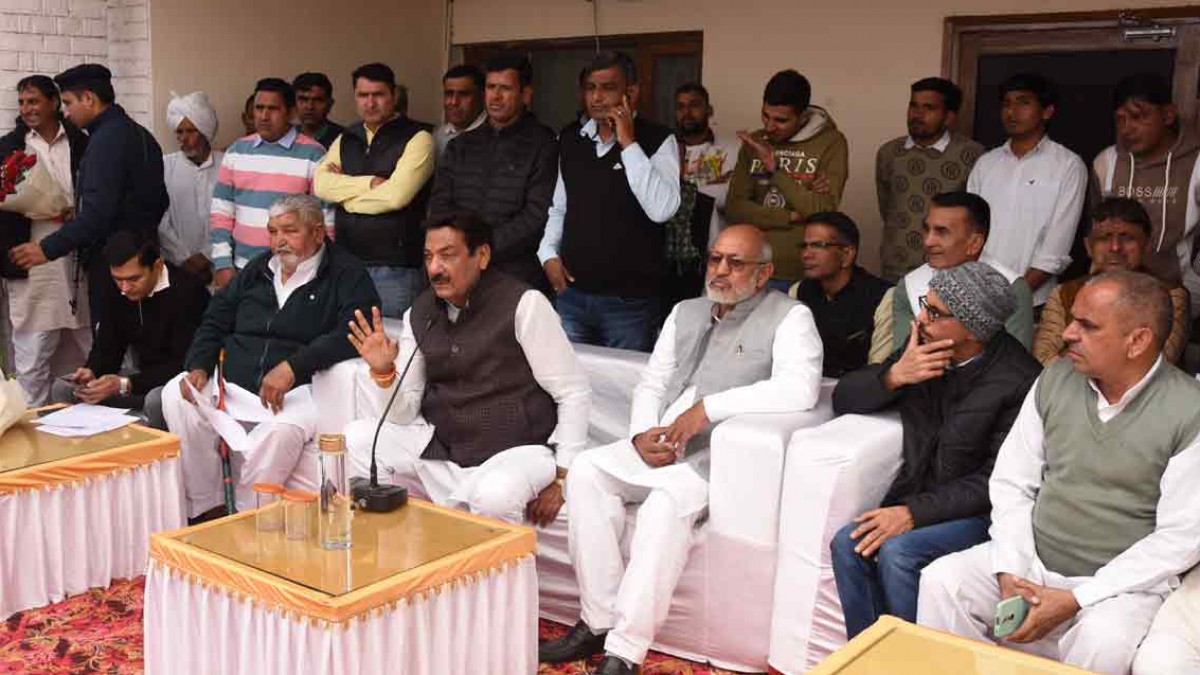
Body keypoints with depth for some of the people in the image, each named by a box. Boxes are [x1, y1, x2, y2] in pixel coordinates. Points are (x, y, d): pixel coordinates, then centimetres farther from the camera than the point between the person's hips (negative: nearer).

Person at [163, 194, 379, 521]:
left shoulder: (345, 274, -1)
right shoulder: (258, 269, 19)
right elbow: (215, 321, 22)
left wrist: (293, 366, -27)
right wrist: (199, 366, 3)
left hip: (298, 392, -6)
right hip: (232, 383, 6)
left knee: (281, 430, -36)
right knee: (176, 396, -17)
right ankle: (206, 508, -8)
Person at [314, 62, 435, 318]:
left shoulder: (417, 138, -5)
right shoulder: (345, 139, 14)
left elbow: (396, 195, -17)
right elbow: (321, 185, -1)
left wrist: (345, 190, -3)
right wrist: (370, 183, -12)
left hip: (395, 268, -5)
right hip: (347, 261, 5)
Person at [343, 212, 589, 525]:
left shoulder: (523, 304, -11)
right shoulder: (419, 314, 6)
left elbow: (573, 393, -9)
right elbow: (404, 414, 6)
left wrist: (560, 475, -14)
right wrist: (383, 372, -15)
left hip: (513, 451, -5)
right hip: (438, 449, 6)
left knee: (494, 497, -36)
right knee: (356, 439, -7)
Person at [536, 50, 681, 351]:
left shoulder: (658, 141, -7)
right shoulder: (570, 138, 9)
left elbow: (662, 209, -22)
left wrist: (628, 143, -18)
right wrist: (548, 253, 3)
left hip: (629, 300, -4)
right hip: (571, 291, 4)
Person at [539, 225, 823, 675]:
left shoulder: (789, 317, -1)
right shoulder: (686, 313, 21)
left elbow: (799, 388, -19)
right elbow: (651, 384, 20)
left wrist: (708, 407, -21)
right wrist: (642, 434, -2)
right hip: (661, 446, 7)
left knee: (667, 500, -34)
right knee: (587, 470, -17)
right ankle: (599, 623, -14)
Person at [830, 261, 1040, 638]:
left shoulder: (1018, 381, -17)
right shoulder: (921, 349, 2)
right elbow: (844, 399, 6)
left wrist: (913, 512, -23)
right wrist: (895, 376, -13)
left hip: (979, 510, -5)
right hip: (916, 495, 6)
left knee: (897, 551, -29)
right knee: (848, 544, -21)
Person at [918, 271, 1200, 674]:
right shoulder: (1055, 380, 3)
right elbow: (1011, 483, 6)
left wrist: (1073, 600, -17)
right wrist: (1010, 573, -10)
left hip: (1123, 581, -4)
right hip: (1029, 561, 4)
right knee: (941, 581, -18)